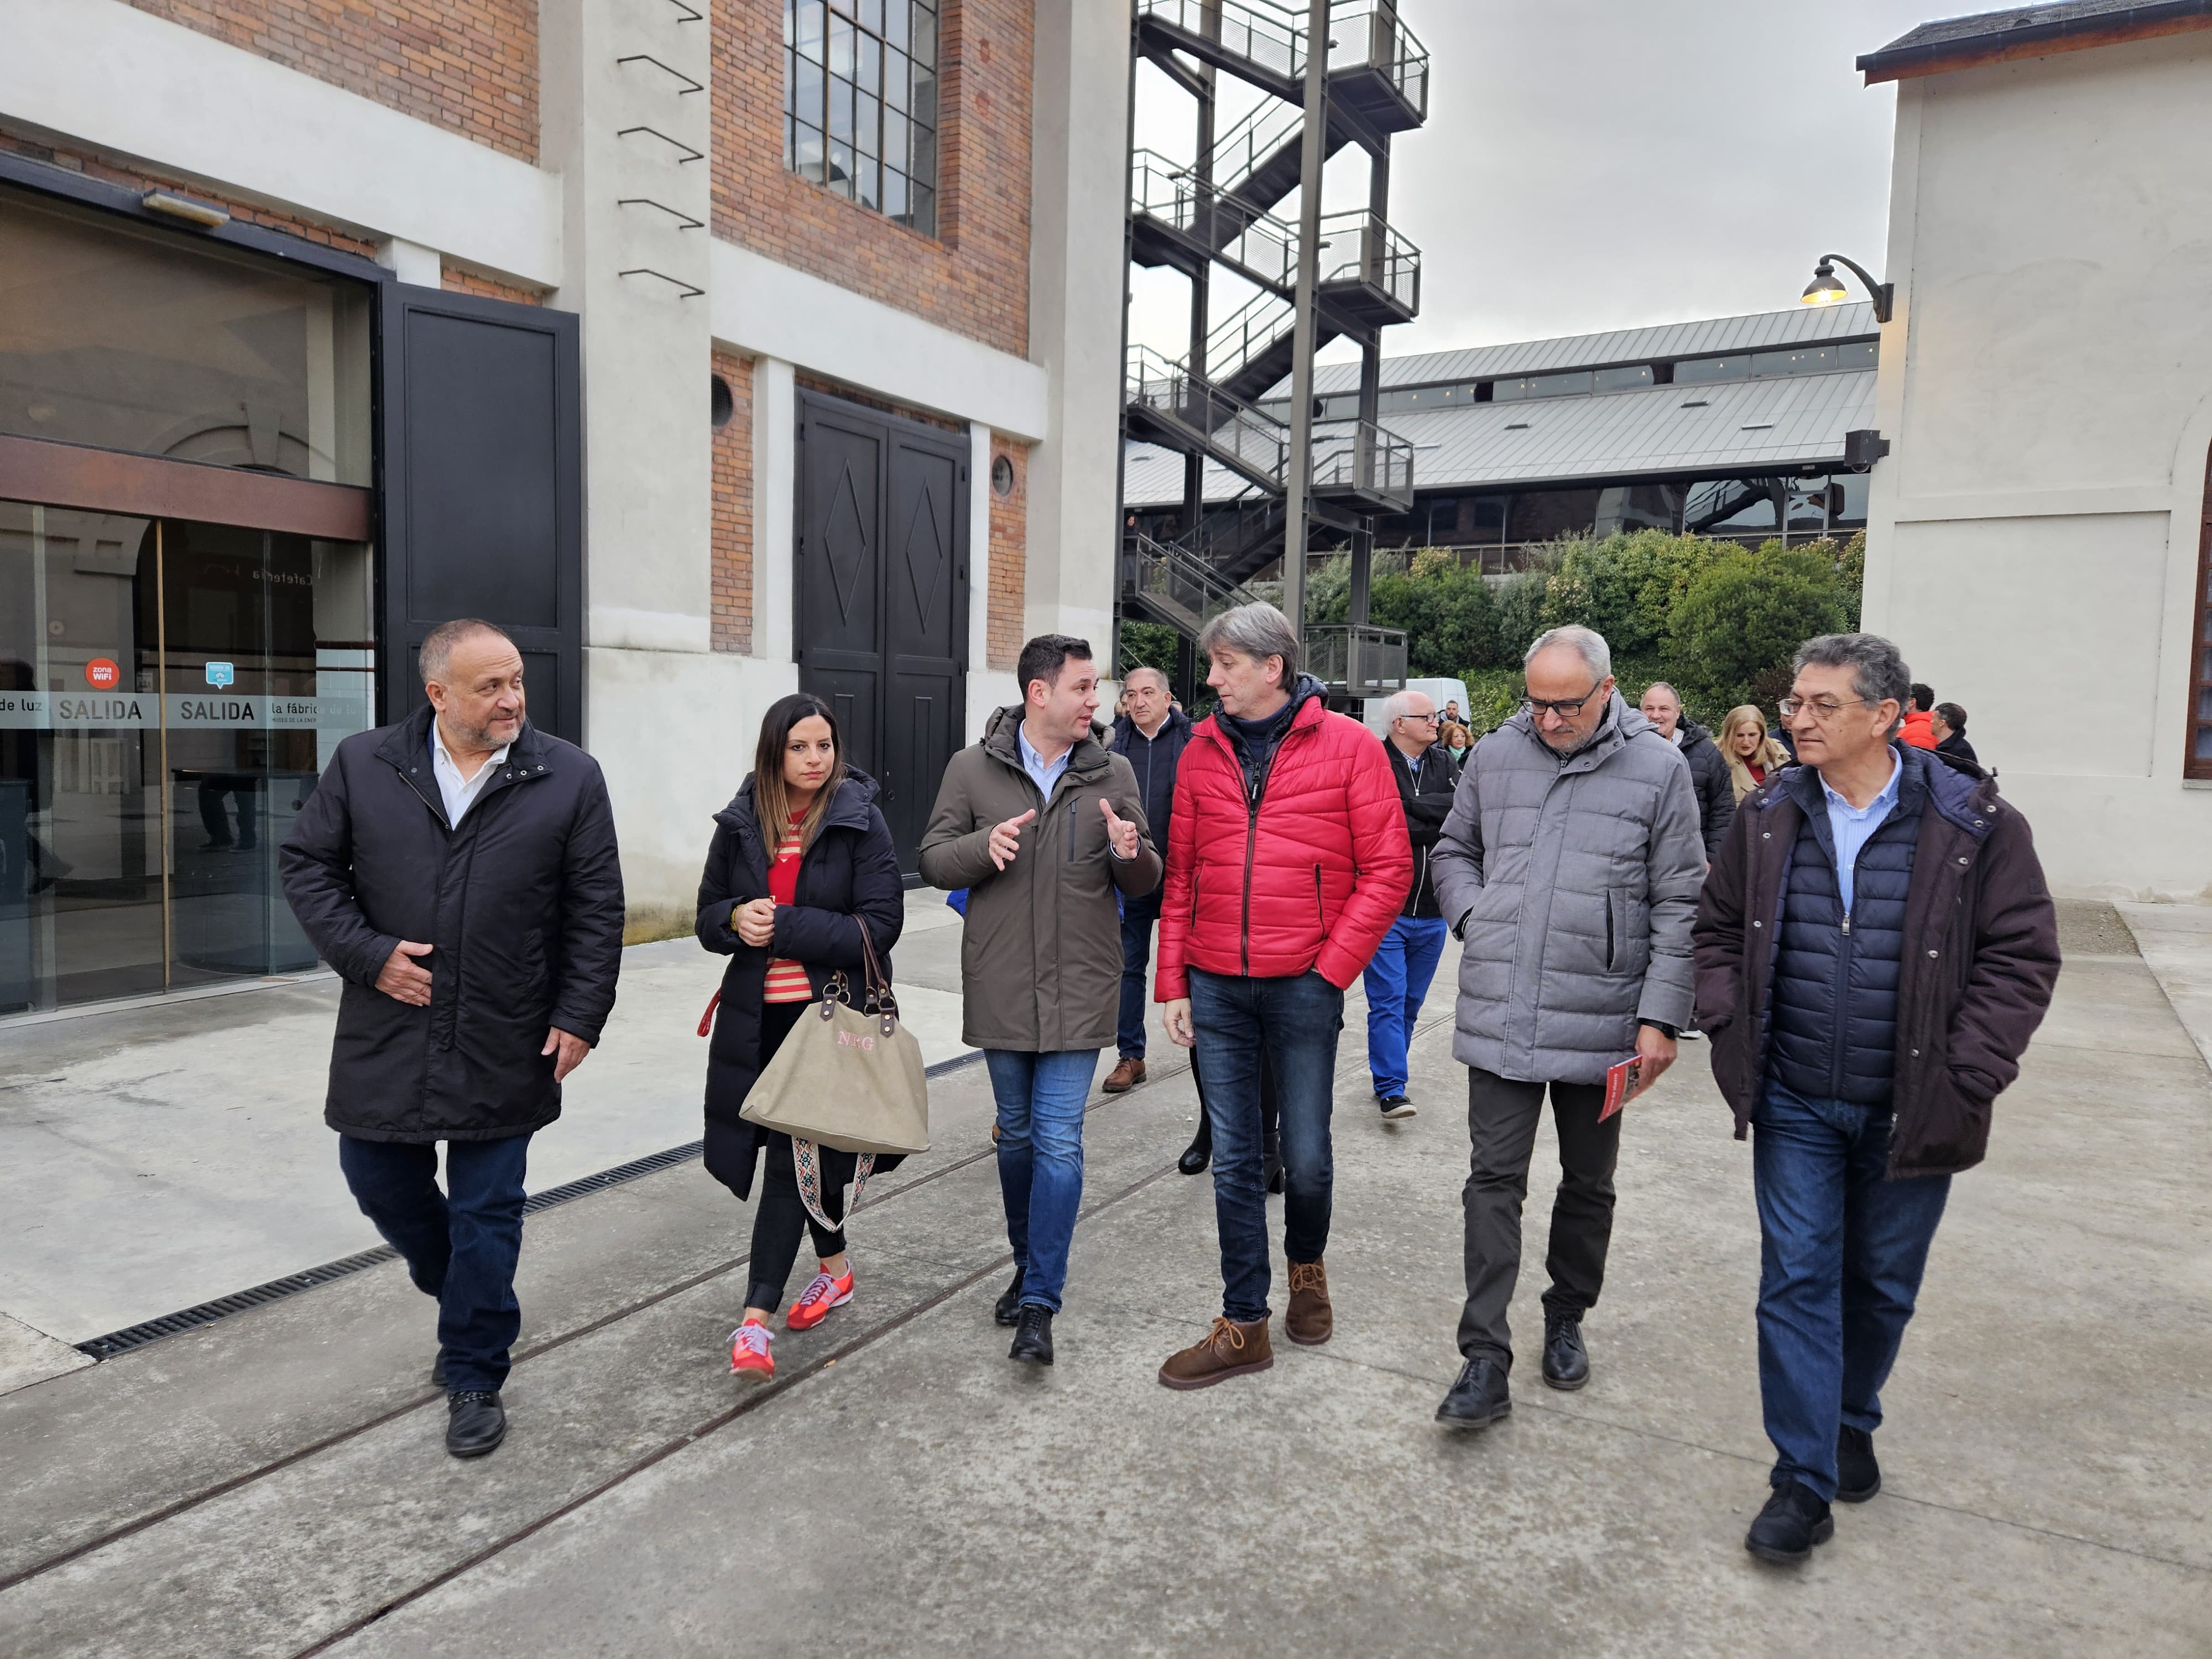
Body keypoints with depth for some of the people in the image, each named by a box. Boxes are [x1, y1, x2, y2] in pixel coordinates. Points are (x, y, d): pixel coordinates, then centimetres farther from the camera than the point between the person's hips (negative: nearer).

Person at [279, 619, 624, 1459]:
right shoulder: (363, 766, 0)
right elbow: (306, 863, 6)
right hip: (388, 1035, 3)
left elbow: (596, 909, -3)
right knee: (379, 1180, 14)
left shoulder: (568, 777, -4)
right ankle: (472, 1298, 41)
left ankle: (473, 1375, 24)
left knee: (486, 1214, 6)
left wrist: (579, 1015, -7)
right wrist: (367, 954, -6)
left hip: (504, 1045, -2)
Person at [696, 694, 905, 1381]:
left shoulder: (860, 820, -7)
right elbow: (708, 915, 12)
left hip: (830, 1013, -4)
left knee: (792, 1155, -6)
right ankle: (836, 1266, 39)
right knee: (809, 1149, 17)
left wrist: (782, 927, -18)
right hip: (757, 1015, 4)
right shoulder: (741, 823, 5)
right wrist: (737, 919, -12)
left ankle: (756, 1316, 0)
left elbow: (880, 926, -13)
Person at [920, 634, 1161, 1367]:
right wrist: (984, 846, -20)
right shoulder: (973, 768, 0)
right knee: (1016, 1135, 15)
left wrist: (1131, 854, -18)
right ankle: (1029, 1265, 35)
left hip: (1078, 990, -1)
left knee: (1059, 1143, -4)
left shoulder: (1112, 773, 2)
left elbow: (1143, 885, 6)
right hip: (1001, 990, 1)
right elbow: (933, 859, 1)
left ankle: (1039, 1304, 4)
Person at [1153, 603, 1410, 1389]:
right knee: (1233, 1160, 8)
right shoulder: (1202, 753, 6)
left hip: (1304, 985, -3)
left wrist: (1332, 967, -9)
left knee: (1307, 1157, 7)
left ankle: (1307, 1263, 39)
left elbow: (1388, 868, -4)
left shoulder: (1348, 746, -4)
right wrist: (1172, 983, 5)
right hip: (1215, 988, 3)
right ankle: (1243, 1325, 21)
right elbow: (1180, 876, 9)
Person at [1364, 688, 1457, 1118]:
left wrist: (1412, 809, -16)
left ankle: (1387, 1075, 27)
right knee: (1388, 1000, -5)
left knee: (1411, 1003, 14)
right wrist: (1437, 821, -12)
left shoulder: (1443, 764, 8)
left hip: (1431, 912, 6)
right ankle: (1391, 1089, 0)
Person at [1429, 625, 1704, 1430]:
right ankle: (1486, 1361, 5)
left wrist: (1661, 1016, -8)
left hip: (1600, 1019, -1)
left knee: (1588, 1183, 15)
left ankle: (1566, 1320, 36)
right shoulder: (1494, 755, 3)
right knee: (1494, 1179, -1)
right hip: (1500, 1012, 1)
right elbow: (1451, 851, 18)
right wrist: (1476, 918, 0)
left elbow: (1680, 904, -3)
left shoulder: (1658, 766, -4)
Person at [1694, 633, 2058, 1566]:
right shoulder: (1769, 816, 0)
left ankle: (1852, 1423, 42)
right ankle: (1803, 1484, 10)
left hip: (1909, 1111, -1)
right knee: (1797, 1280, 1)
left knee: (1882, 1284, 16)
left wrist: (1964, 1076, -13)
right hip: (1795, 1105, 1)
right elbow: (1719, 929, 10)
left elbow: (2021, 956, -6)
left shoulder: (1973, 824, -8)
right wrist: (1730, 1029, -3)